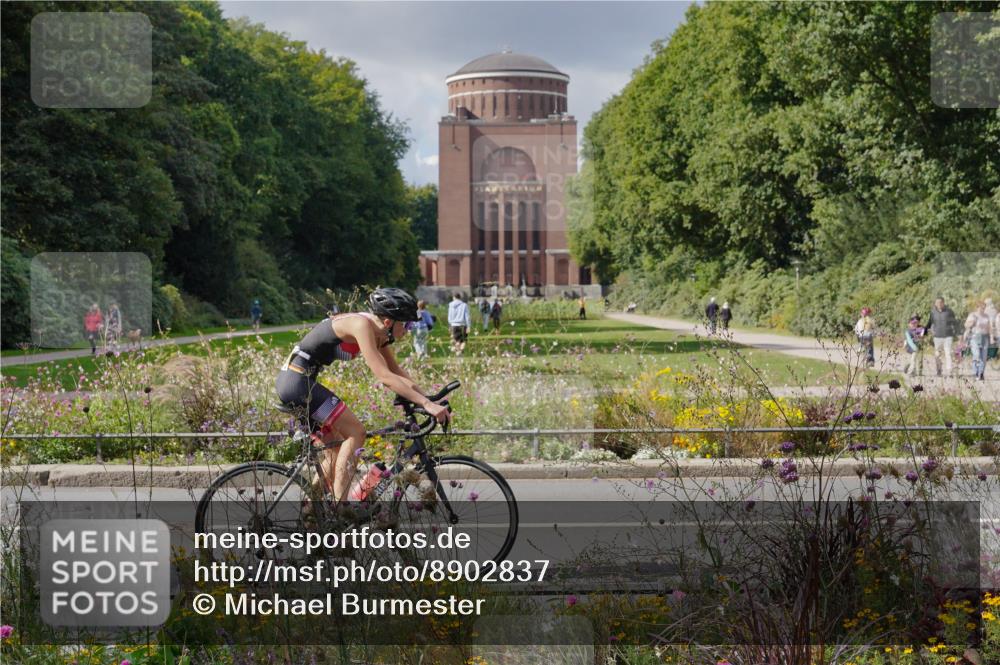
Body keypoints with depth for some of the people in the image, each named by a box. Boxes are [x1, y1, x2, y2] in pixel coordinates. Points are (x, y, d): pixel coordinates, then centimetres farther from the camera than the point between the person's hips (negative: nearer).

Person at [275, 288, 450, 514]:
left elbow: (399, 373, 14)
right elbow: (384, 377, -26)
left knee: (336, 450, 14)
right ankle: (339, 506, -8)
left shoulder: (379, 334, 9)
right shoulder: (361, 325, -20)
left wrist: (427, 399, 3)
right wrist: (426, 404, -28)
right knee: (355, 432, -9)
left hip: (291, 382, 10)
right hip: (298, 381, -10)